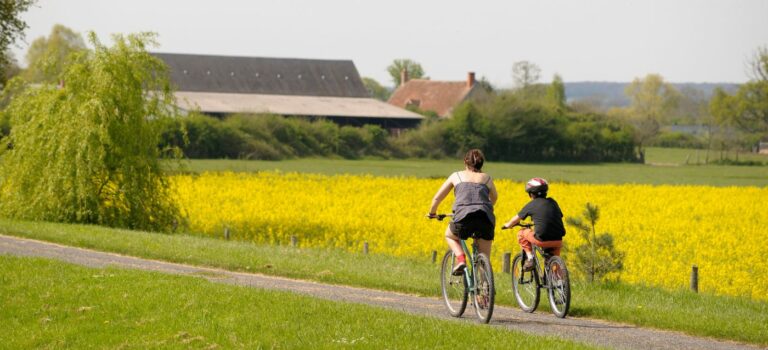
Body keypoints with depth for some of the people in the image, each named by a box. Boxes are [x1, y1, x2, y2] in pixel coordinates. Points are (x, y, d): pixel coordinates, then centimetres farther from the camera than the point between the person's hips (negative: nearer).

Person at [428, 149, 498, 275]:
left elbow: (437, 198, 23)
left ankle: (461, 259, 4)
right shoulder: (487, 178, 24)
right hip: (486, 220, 1)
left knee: (449, 236, 31)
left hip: (464, 217, -1)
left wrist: (432, 213, 42)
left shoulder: (457, 176, 20)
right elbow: (494, 198, 44)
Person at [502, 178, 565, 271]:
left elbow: (516, 219, 16)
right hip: (557, 241, 4)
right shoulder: (552, 202, 15)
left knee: (521, 233, 20)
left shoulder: (531, 205, 5)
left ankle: (530, 257, 6)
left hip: (542, 240, -4)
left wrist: (507, 225, 39)